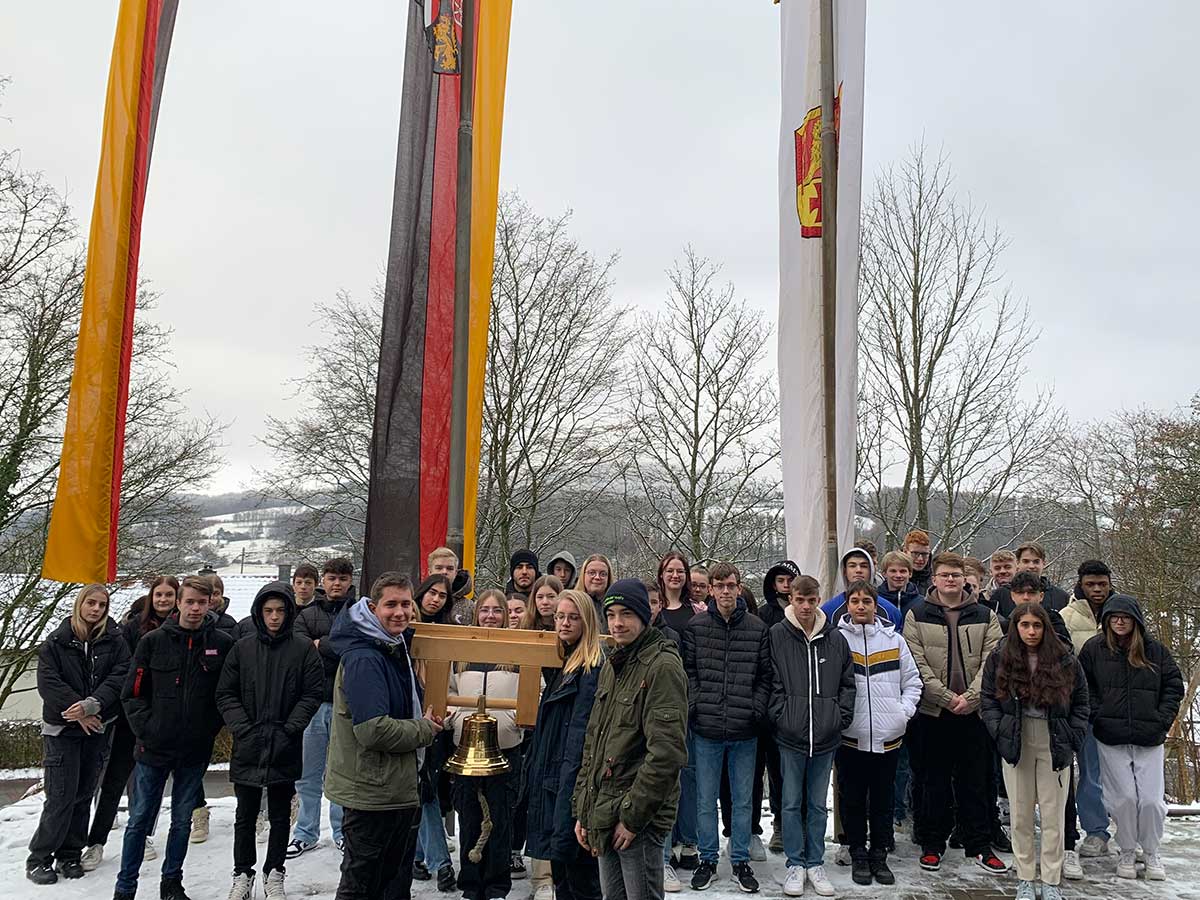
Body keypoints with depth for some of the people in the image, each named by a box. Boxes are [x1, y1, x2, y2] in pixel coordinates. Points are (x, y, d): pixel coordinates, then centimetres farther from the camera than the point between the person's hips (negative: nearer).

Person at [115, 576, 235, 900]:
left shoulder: (223, 644, -5)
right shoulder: (154, 641, -4)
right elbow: (133, 693, -1)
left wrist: (210, 729, -3)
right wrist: (146, 730, -8)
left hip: (195, 751, 1)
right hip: (154, 749, -1)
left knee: (182, 821, 15)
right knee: (139, 820, 9)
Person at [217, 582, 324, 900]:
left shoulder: (304, 649, -3)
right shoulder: (242, 649, 2)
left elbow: (313, 694, -5)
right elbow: (226, 694, 2)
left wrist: (289, 729, -12)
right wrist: (242, 728, -9)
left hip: (285, 748, -1)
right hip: (248, 746, 1)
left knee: (280, 814, 12)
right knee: (245, 815, 13)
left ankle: (274, 872, 27)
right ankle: (243, 874, 28)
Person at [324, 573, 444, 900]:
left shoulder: (395, 648, 10)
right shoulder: (363, 658, -21)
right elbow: (373, 730, -29)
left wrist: (427, 722, 7)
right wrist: (424, 731, -14)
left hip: (397, 787, 9)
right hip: (370, 791, -9)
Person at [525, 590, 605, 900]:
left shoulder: (592, 669, -14)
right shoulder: (561, 663, 14)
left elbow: (581, 735, -20)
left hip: (574, 782, -9)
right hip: (553, 779, 9)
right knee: (561, 874, 17)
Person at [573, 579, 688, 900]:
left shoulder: (663, 666, -14)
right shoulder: (612, 666, 13)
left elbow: (667, 752, -20)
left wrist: (632, 815, -18)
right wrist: (582, 810, 11)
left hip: (640, 817, -8)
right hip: (603, 813, 8)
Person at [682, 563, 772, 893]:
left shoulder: (758, 628, 1)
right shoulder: (695, 627, -1)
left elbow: (765, 676, 4)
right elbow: (687, 671, 0)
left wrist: (756, 710, -6)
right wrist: (696, 705, -10)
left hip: (744, 731, 1)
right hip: (705, 730, 0)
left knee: (742, 800, 12)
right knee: (705, 800, 11)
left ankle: (741, 861, 27)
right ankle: (708, 859, 26)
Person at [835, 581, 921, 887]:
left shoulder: (893, 639, 5)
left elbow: (912, 680, 11)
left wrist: (905, 711, 0)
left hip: (888, 735, 2)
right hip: (850, 735, -2)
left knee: (884, 799, 12)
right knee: (853, 799, 8)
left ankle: (879, 854, 25)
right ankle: (859, 854, 23)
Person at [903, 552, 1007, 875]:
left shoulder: (985, 616, 7)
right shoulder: (917, 616, 1)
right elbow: (917, 664, -6)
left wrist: (969, 697, -14)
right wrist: (947, 697, -14)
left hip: (974, 712, 1)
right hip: (931, 712, -1)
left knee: (975, 782, 9)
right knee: (932, 782, 8)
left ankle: (979, 845, 21)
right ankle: (932, 844, 19)